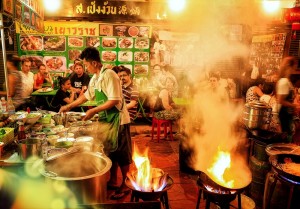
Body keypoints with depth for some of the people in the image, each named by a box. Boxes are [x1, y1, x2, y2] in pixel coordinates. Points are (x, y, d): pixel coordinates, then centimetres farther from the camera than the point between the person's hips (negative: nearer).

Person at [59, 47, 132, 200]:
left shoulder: (109, 75, -19)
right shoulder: (95, 78, 9)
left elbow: (114, 100, -25)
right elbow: (87, 95, 20)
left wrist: (94, 111, -20)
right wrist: (69, 106, 19)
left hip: (118, 120, -8)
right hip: (106, 119, 9)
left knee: (121, 154, 4)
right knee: (110, 152, 18)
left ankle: (125, 186, 20)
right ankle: (113, 181, 35)